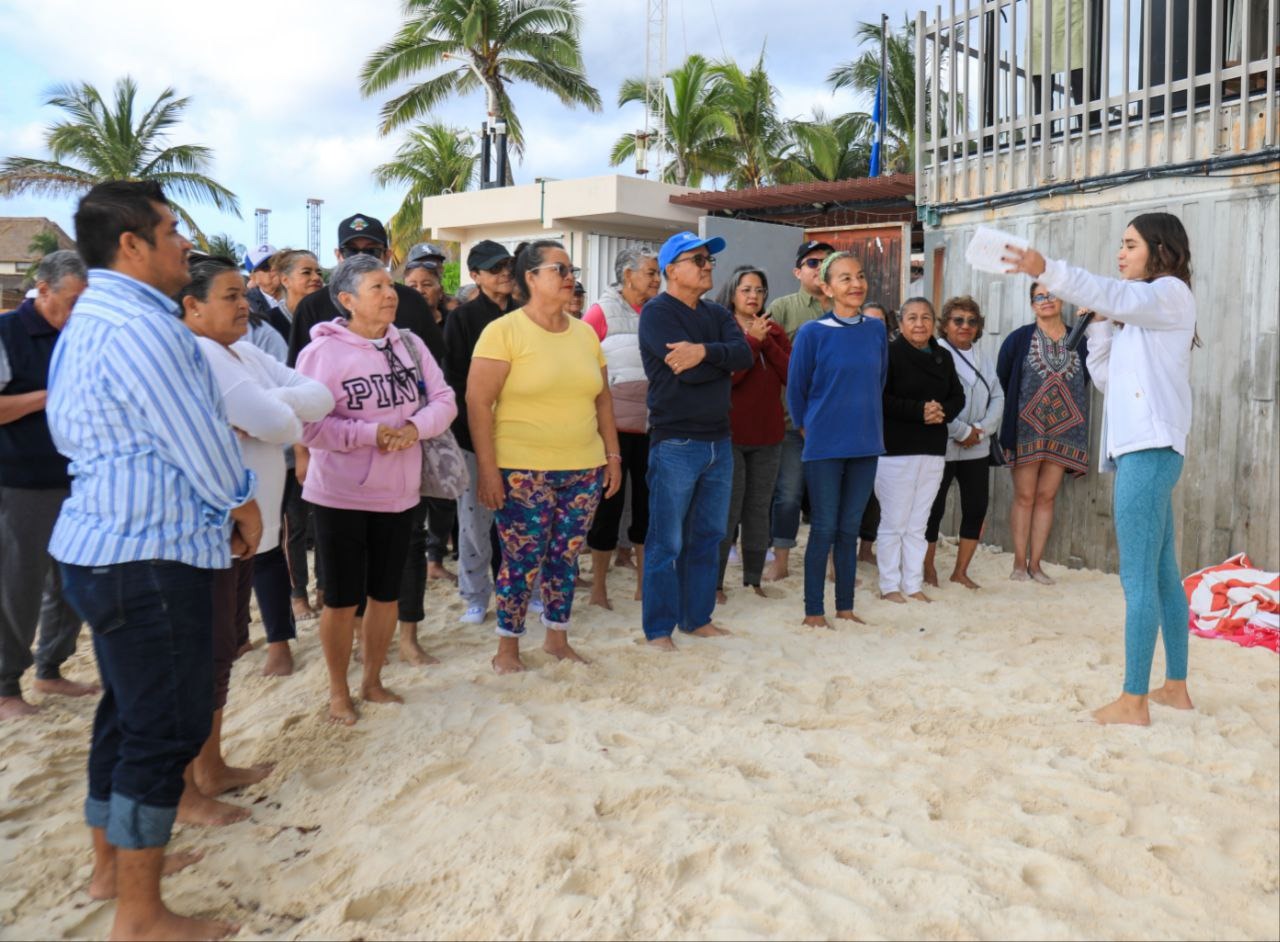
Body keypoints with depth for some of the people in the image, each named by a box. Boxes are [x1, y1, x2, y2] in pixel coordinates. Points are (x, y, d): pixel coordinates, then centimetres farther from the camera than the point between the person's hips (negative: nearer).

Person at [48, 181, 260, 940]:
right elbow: (197, 435, -18)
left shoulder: (88, 319, 15)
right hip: (150, 554, -11)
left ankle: (112, 864, 36)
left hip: (104, 543, 11)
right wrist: (243, 501, 1)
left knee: (129, 714, 20)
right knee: (168, 729, -2)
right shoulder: (140, 325, -19)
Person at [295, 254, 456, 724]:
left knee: (386, 594, 15)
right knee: (341, 599, 6)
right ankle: (338, 692, 26)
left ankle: (373, 681, 34)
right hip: (340, 497, -4)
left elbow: (443, 400, 0)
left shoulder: (410, 343, 2)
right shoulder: (322, 351, -14)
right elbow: (307, 425, -20)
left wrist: (414, 428, -19)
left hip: (397, 493, 5)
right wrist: (372, 432, -22)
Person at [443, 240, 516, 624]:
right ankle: (476, 596, 16)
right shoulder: (462, 318, 2)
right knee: (475, 516, 3)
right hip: (476, 433, -2)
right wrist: (472, 428, -9)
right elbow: (455, 378, -2)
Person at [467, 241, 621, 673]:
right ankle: (507, 648, 17)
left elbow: (602, 398, 17)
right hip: (523, 471, -5)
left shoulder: (585, 333, 11)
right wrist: (487, 468, -14)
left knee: (565, 557, 12)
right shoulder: (503, 331, -7)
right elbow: (477, 402, -10)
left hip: (584, 468, 5)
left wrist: (612, 454, 13)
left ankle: (557, 638, 28)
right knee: (523, 561, 0)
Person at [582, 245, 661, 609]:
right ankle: (599, 588, 17)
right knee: (610, 505, 3)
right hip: (614, 425, -4)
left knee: (648, 503, 10)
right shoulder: (602, 312, -5)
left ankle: (644, 583, 24)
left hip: (650, 427, 4)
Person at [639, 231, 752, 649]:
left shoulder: (716, 314, 13)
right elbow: (686, 371, -21)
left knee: (707, 537, 14)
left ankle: (697, 618, 26)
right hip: (675, 444, -7)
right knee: (666, 543, 0)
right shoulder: (657, 312, -8)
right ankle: (659, 629, 10)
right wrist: (725, 361, -4)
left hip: (719, 441, 7)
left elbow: (744, 354, -6)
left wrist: (705, 351, -22)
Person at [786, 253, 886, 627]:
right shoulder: (812, 333, -8)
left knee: (850, 528, 11)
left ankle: (845, 606, 22)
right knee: (824, 528, 1)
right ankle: (813, 610, 12)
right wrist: (811, 429, 7)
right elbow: (796, 390, 0)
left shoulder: (876, 329, 4)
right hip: (824, 446, -4)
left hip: (866, 444, 4)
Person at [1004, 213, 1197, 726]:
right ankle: (1176, 687, 22)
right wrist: (1100, 323, 6)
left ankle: (1134, 700, -7)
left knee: (1138, 577, -10)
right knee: (1162, 574, 13)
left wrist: (1048, 271, -34)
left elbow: (1115, 295, -23)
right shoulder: (1137, 313, 25)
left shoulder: (1171, 293, -2)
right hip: (1139, 450, 10)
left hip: (1150, 449, -10)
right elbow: (1107, 379, 17)